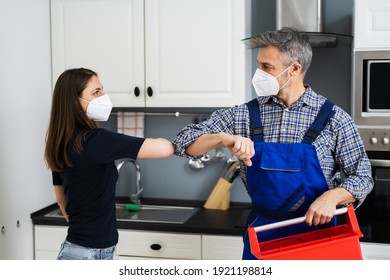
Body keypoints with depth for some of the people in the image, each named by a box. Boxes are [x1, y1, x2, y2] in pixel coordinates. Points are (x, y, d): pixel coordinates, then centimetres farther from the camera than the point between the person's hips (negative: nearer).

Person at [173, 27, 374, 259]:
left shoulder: (334, 118, -7)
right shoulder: (244, 115, -1)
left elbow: (362, 177, -1)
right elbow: (185, 142, -3)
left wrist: (332, 196, -21)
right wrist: (224, 138, -23)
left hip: (316, 231, -1)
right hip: (262, 232, 2)